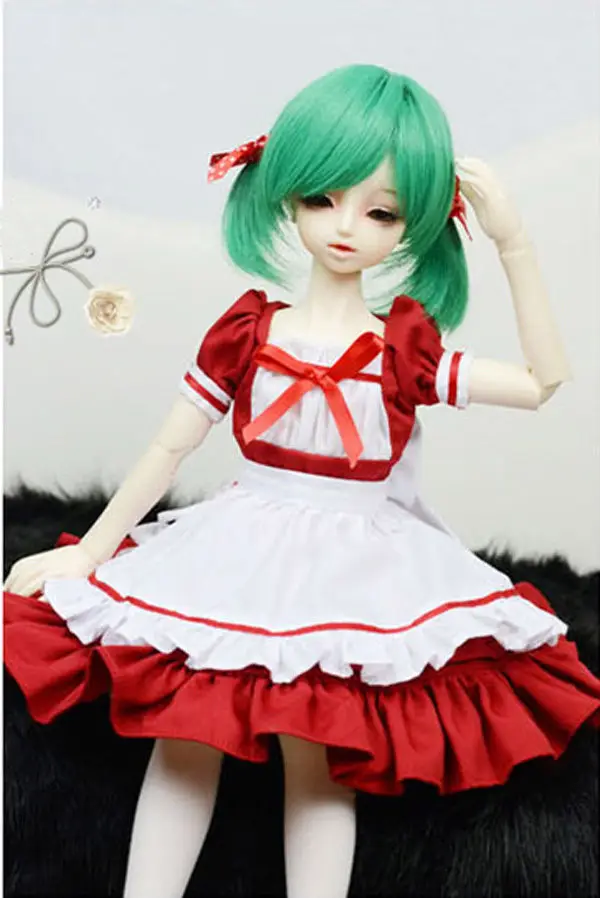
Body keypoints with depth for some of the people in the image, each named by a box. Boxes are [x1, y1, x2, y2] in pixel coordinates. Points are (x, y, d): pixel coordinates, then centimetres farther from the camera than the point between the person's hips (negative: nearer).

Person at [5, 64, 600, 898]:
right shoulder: (245, 332, -2)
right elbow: (168, 449, 2)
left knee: (315, 761, -4)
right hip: (237, 563, 1)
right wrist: (88, 553, 4)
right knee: (184, 740, 0)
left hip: (356, 576, -1)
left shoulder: (405, 349, -2)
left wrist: (515, 245, -7)